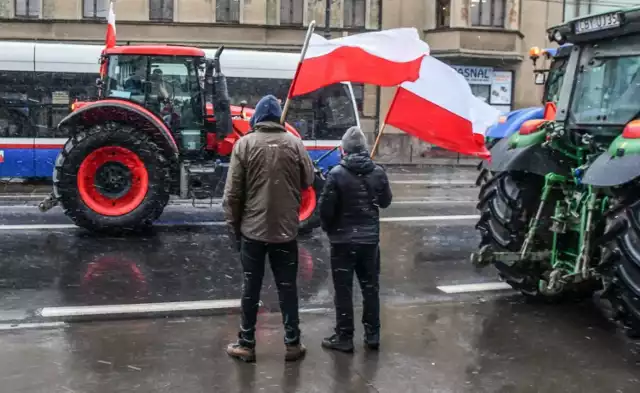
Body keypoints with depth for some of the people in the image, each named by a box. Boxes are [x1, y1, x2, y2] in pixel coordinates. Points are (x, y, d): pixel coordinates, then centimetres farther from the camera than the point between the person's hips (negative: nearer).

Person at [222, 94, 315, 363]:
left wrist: (234, 224, 5)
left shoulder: (245, 143, -7)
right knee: (287, 287, 10)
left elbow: (232, 192, -7)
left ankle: (246, 344, 17)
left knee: (251, 287, 9)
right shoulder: (294, 143, -4)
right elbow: (308, 180, 4)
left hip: (252, 228, -1)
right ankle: (292, 343, 18)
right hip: (286, 229, 1)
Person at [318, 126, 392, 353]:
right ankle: (372, 335, 21)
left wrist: (329, 229, 6)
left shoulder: (337, 173, -14)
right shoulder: (378, 172, -2)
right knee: (370, 287, 13)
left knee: (343, 290, 4)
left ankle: (344, 338, 10)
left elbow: (326, 207, -12)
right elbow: (385, 202, 11)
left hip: (343, 240, -4)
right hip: (370, 238, 4)